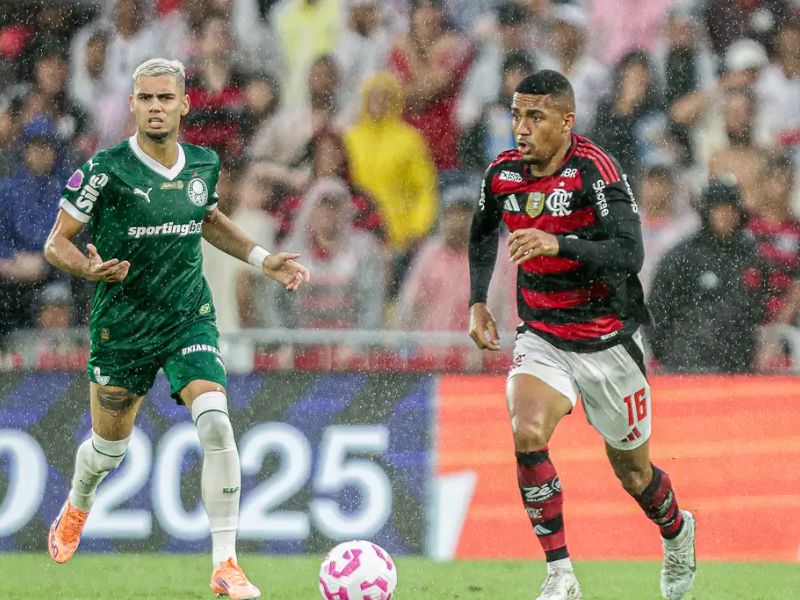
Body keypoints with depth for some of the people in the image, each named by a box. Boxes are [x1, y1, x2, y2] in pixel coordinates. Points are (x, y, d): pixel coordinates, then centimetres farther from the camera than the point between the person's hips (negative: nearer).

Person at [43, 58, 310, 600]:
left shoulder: (204, 164, 0)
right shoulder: (107, 170, -15)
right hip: (122, 326, -2)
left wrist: (262, 259, 12)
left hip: (190, 320, 2)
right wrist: (89, 268, -29)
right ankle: (77, 509, 50)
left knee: (216, 425, -20)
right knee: (111, 447, 12)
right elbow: (56, 243, -9)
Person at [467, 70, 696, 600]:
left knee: (633, 472, 11)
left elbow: (630, 254, -31)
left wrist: (558, 244, -43)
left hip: (608, 343, -3)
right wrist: (477, 301, 10)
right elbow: (483, 232, 20)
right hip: (542, 340, 3)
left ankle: (677, 534, 47)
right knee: (527, 434, -25)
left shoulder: (595, 170, -20)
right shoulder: (503, 173, -3)